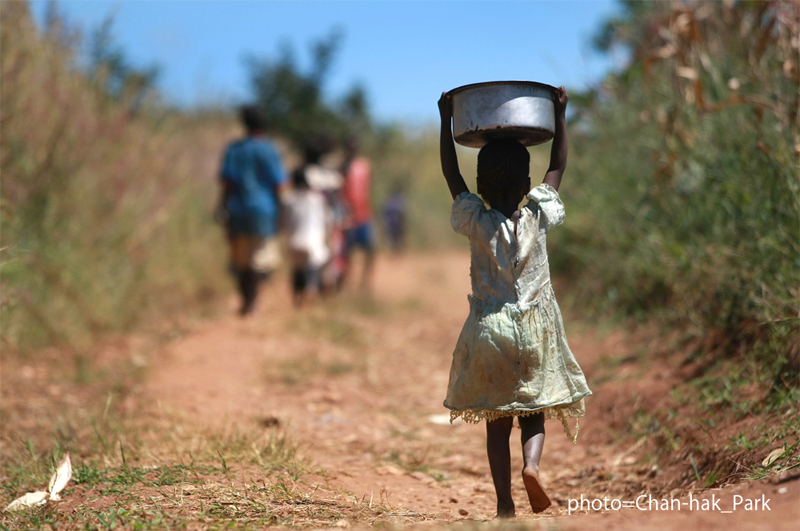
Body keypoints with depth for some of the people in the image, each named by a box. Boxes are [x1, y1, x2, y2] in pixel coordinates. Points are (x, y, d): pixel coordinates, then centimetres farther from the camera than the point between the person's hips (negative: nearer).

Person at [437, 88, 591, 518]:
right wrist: (559, 115, 14)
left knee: (497, 422, 7)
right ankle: (532, 464, -16)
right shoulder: (538, 219, -6)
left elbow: (451, 174, 4)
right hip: (534, 331, 0)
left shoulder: (476, 223, -7)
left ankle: (504, 502, 3)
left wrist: (446, 121, 11)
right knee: (533, 413, 12)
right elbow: (557, 168, 6)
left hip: (488, 331, 0)